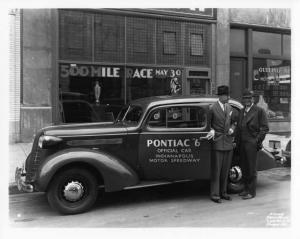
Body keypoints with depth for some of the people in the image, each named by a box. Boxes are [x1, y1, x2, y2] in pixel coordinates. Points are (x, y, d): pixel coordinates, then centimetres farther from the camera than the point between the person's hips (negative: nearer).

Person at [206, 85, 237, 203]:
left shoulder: (229, 107, 10)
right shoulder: (212, 108, -6)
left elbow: (234, 122, 19)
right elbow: (208, 123, 2)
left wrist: (232, 129, 0)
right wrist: (212, 131, -15)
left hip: (229, 143, 5)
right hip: (217, 143, -5)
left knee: (225, 170, 12)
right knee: (216, 170, 0)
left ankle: (223, 192, 24)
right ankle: (215, 195, 8)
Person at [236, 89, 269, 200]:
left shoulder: (259, 111, -4)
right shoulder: (242, 111, 16)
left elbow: (265, 128, -6)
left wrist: (257, 141, -11)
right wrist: (238, 140, 9)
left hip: (252, 144, -6)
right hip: (242, 144, 7)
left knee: (251, 168, -1)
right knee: (244, 168, 13)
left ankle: (252, 191, 9)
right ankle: (246, 189, 25)